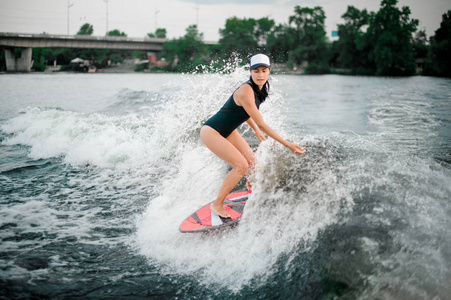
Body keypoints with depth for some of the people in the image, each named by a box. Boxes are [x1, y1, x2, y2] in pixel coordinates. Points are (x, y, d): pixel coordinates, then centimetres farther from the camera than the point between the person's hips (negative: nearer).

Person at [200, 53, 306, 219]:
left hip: (228, 131, 9)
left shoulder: (259, 89, -1)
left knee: (252, 162, 8)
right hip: (211, 132, -9)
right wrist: (288, 144, -27)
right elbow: (262, 125, -28)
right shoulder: (246, 91, -29)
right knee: (241, 166, -18)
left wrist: (256, 131, 29)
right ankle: (217, 205, -4)